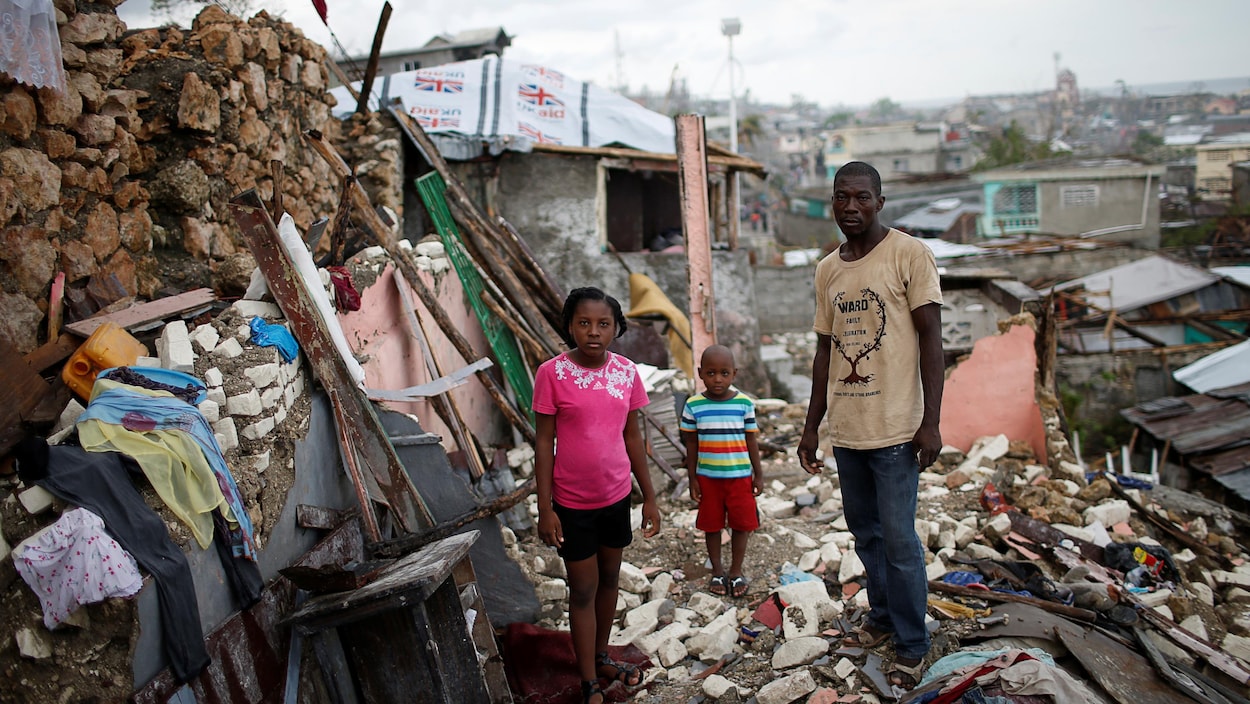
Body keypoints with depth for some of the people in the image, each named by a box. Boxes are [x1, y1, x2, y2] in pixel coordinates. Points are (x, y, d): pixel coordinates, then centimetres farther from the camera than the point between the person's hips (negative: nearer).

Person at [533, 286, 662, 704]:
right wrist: (545, 508, -11)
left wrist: (649, 496, 7)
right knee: (583, 590, 7)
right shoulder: (552, 373, -14)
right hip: (573, 501, -4)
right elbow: (544, 442, -10)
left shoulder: (626, 372, -3)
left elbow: (632, 437, 5)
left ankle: (601, 657, 38)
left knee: (610, 579, 18)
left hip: (616, 494, 4)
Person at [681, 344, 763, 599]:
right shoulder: (693, 405, -5)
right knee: (711, 525, 11)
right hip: (707, 477, 0)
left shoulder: (744, 403, -5)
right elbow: (691, 444, 1)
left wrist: (758, 474, 5)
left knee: (741, 525, 8)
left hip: (740, 476, 0)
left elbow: (751, 440, 3)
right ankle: (717, 572, 27)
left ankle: (736, 572, 25)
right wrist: (692, 479, 1)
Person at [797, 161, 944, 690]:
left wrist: (930, 422, -14)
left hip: (894, 427, -6)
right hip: (845, 428, 6)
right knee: (865, 533, 16)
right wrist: (812, 427, 14)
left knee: (898, 539, -1)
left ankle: (912, 644, 16)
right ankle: (882, 618, 34)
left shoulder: (910, 255, -6)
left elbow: (931, 337, -9)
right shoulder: (827, 270, 10)